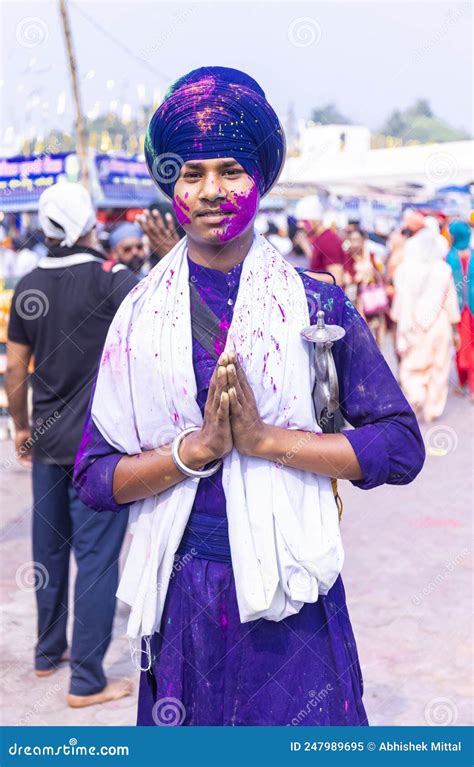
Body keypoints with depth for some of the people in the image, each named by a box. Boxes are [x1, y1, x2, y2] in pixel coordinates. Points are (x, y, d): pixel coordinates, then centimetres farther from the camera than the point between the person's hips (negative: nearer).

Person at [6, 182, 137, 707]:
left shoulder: (28, 287, 3)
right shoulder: (110, 281, -13)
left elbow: (14, 368, 7)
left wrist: (21, 426, 19)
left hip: (47, 440, 6)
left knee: (49, 546, 17)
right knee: (96, 555, 0)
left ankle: (48, 652, 31)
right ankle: (86, 680, 4)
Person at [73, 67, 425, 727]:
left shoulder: (318, 304, -2)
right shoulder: (140, 316, 2)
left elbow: (402, 447, -6)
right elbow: (94, 477, 0)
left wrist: (265, 438, -15)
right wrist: (196, 448, -16)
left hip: (293, 596, -1)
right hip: (180, 596, 2)